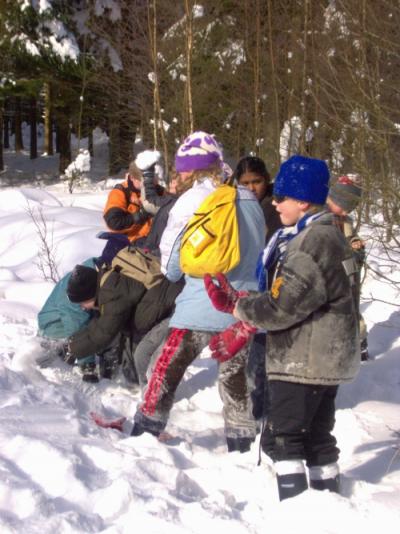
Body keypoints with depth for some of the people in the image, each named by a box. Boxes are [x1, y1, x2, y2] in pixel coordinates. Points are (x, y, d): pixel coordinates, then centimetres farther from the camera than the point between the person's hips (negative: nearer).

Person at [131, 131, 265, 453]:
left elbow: (171, 264, 0)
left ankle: (147, 429, 9)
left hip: (203, 306, -5)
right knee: (235, 374, 18)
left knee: (169, 367, 6)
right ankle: (242, 442, 23)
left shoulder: (193, 200, -8)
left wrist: (174, 271, 19)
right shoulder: (249, 200, 7)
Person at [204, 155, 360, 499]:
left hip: (304, 362, -10)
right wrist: (244, 304, 3)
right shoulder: (322, 235, 13)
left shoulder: (315, 242, -21)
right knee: (317, 434, 18)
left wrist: (240, 307, -9)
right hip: (325, 358, 10)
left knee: (281, 436, -5)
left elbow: (284, 305, -24)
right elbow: (287, 295, 15)